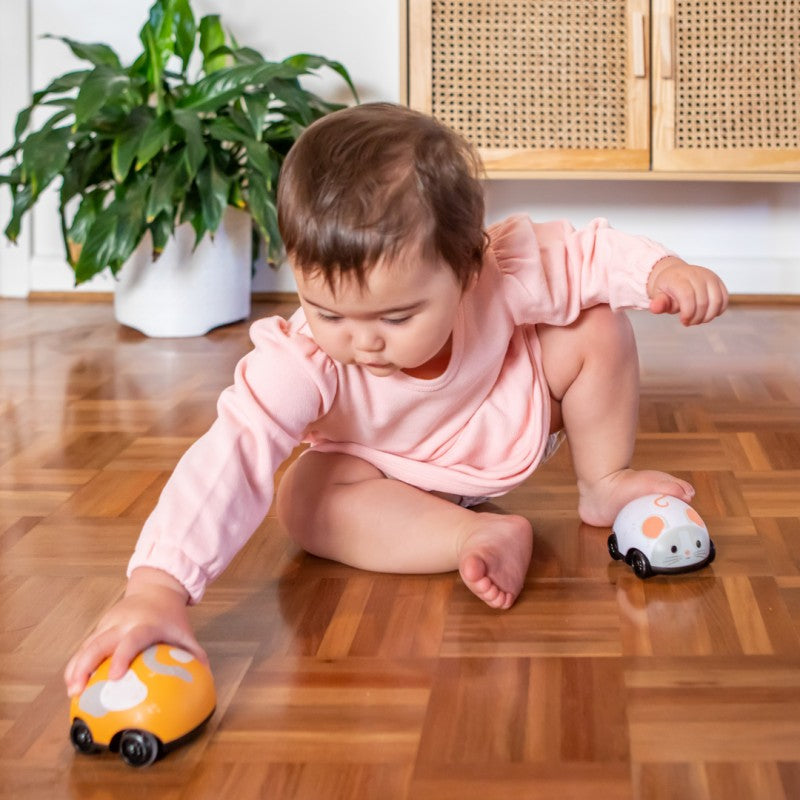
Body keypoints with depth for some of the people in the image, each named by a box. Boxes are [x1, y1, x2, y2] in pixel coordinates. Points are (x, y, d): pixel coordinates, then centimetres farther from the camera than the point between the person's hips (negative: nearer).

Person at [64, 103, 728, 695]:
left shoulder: (508, 271, -37)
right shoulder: (304, 357, -42)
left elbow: (589, 253, -17)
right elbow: (233, 455, -53)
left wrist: (664, 269, -37)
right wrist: (157, 587, -65)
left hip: (515, 416, 2)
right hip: (391, 471, -1)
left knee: (598, 327, -18)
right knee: (305, 501, -30)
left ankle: (605, 486, 5)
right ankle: (485, 536, -24)